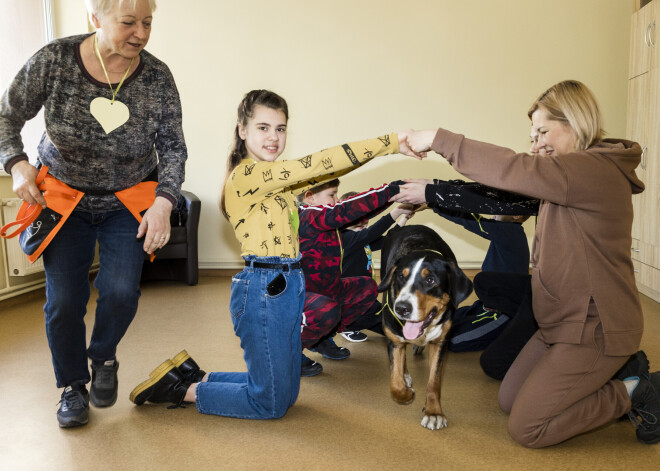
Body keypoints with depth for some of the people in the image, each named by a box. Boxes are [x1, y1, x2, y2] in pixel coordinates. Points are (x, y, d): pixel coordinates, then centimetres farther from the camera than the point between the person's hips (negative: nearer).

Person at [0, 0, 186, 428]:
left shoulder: (157, 78, -14)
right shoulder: (54, 61, -15)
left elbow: (173, 148, -10)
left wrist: (163, 203, -23)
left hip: (129, 201, 0)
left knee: (121, 291, -12)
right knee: (64, 299, -1)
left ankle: (103, 358, 23)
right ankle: (73, 386, 24)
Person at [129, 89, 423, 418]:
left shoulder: (274, 178, 13)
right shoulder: (247, 175, -16)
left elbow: (320, 174, 11)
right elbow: (318, 164, -22)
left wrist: (391, 145, 3)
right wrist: (390, 142, -21)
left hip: (287, 288, 9)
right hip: (262, 290, -9)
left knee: (286, 394, 20)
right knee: (271, 405, 4)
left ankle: (196, 377, 29)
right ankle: (182, 389, 18)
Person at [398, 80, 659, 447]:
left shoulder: (596, 170, -21)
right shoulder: (574, 174, 13)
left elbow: (513, 170, -28)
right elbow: (512, 195, 12)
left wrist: (440, 139, -20)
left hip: (594, 328, -10)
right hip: (564, 322, 10)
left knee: (526, 428, -6)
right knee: (509, 400, 14)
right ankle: (618, 368, 18)